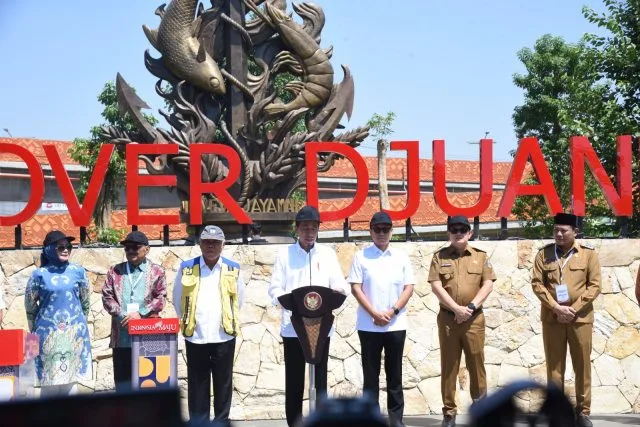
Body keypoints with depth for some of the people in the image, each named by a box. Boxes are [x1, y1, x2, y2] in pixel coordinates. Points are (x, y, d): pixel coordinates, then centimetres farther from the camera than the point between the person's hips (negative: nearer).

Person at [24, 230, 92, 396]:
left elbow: (85, 302, 13)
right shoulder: (39, 274, -2)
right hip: (48, 332, -2)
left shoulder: (78, 271, 3)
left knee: (71, 376, 4)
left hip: (74, 331, 2)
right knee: (49, 380, -1)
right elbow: (30, 305, 7)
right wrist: (36, 330, 13)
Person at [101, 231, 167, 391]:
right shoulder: (115, 271, 14)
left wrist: (140, 313, -13)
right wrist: (122, 315, -9)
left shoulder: (157, 271, 8)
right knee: (122, 379, 5)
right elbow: (107, 296, 5)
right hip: (121, 336, 2)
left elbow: (160, 298, 0)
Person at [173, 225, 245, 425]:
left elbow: (238, 300, 13)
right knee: (197, 384, 4)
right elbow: (177, 300, 12)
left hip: (223, 335, 0)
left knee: (223, 384, 5)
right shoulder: (186, 268, 4)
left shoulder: (233, 269, 5)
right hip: (195, 336, 0)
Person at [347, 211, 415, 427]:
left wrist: (392, 311, -10)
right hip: (368, 325, -1)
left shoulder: (401, 257, 7)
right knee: (371, 374, 3)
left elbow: (409, 287, 3)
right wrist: (375, 314, -12)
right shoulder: (361, 257, 2)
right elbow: (355, 288, -3)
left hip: (396, 324, 1)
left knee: (394, 374, 6)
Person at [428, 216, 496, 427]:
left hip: (474, 319, 0)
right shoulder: (439, 257, 4)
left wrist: (471, 306, -13)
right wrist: (456, 308, -14)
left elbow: (488, 284, -1)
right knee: (449, 366, 4)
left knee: (476, 363, 3)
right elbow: (436, 286, -5)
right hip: (447, 318, 0)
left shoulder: (480, 256, 7)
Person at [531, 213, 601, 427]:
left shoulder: (588, 253, 0)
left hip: (580, 317, -1)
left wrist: (574, 309, -12)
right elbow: (537, 283, -2)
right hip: (552, 318, 1)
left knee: (582, 365, 5)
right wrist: (556, 308, -13)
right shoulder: (544, 254, 3)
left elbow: (595, 285, -2)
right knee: (554, 366, 4)